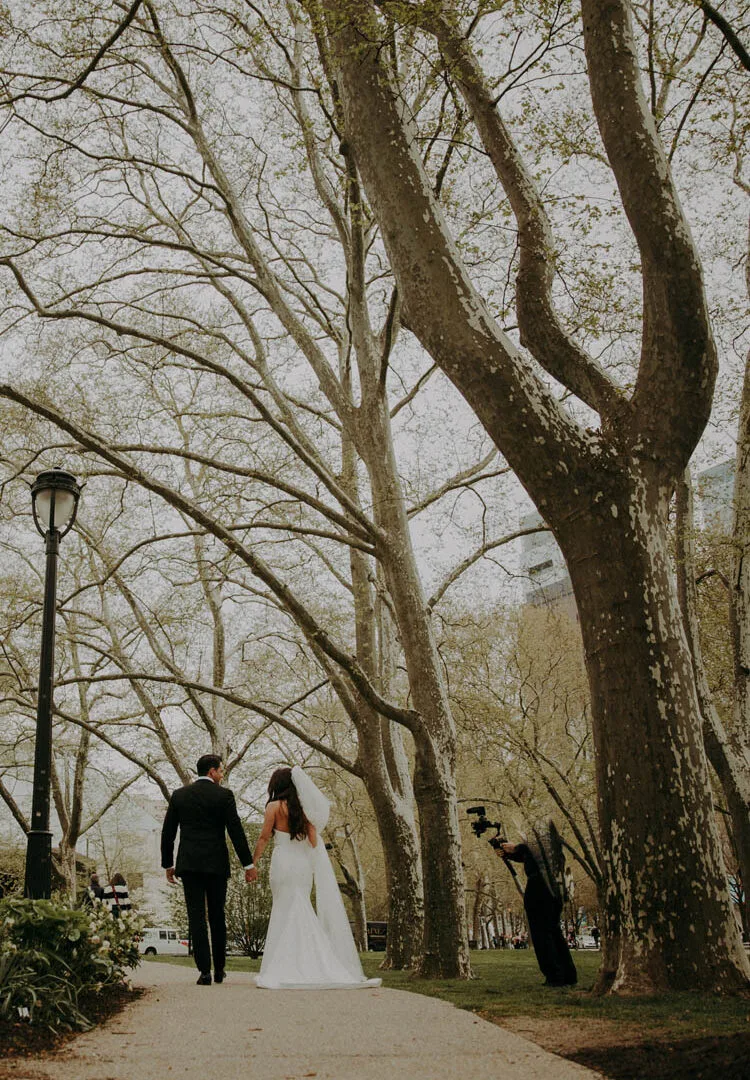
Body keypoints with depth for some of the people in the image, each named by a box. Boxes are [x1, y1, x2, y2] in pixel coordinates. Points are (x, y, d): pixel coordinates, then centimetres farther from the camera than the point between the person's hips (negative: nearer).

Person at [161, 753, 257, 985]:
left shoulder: (179, 795, 6)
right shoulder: (224, 795, -3)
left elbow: (167, 833, 8)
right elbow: (236, 831, -6)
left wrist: (168, 864, 17)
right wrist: (248, 864, -1)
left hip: (189, 864, 1)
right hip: (217, 864, -1)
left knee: (196, 918, 0)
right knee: (218, 917, 12)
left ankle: (204, 971, -6)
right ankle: (219, 969, 19)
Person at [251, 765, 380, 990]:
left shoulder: (275, 806, -4)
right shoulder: (304, 807, 9)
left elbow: (264, 838, -4)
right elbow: (313, 840, 7)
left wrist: (252, 862, 2)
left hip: (284, 863, -5)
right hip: (304, 863, 5)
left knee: (286, 913, -2)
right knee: (302, 914, 9)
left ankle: (284, 970, -4)